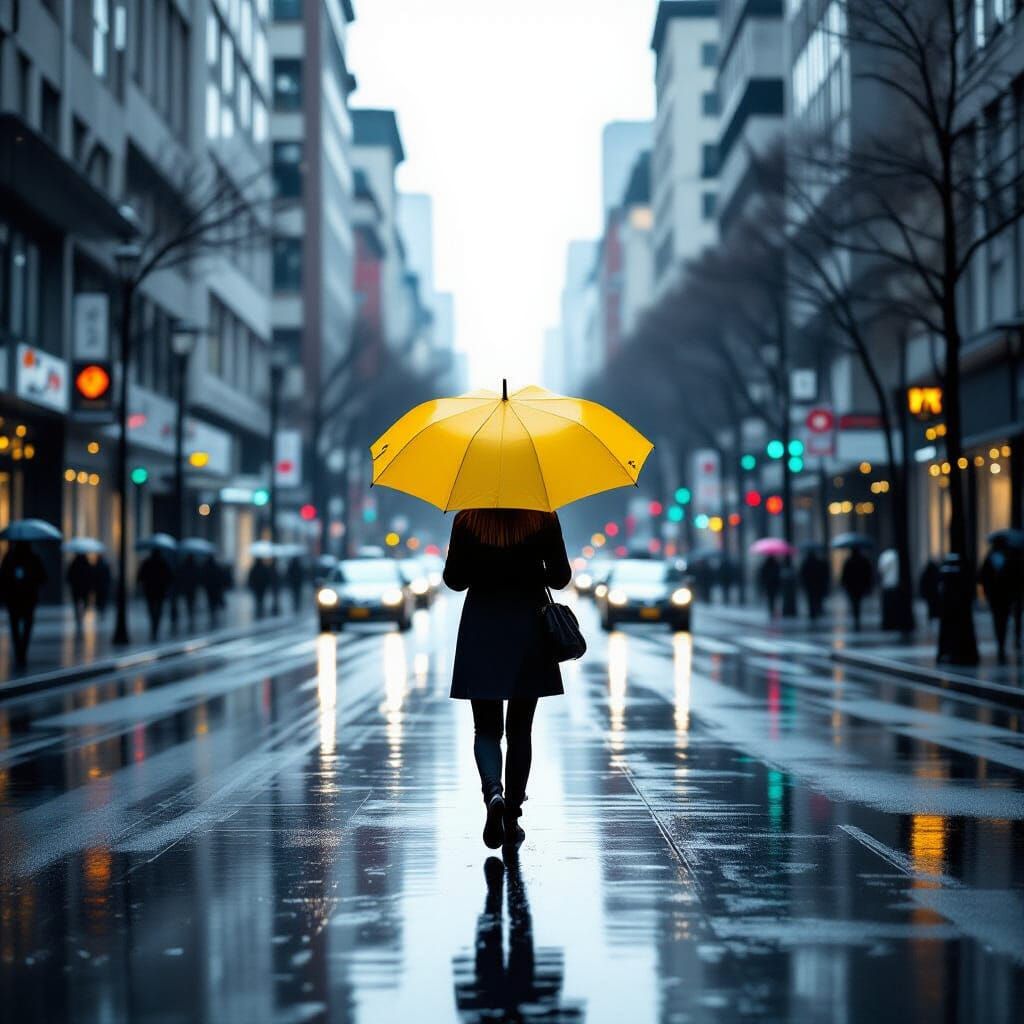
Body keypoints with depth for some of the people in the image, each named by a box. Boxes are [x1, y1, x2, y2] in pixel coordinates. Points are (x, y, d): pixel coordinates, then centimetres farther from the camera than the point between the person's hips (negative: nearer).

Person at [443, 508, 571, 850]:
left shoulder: (467, 520, -7)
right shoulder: (543, 518, -6)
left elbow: (454, 580, -1)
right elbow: (561, 577, -1)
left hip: (481, 634, -1)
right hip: (528, 632, 1)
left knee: (486, 729, 8)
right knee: (519, 730, 11)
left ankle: (493, 791, -20)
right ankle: (512, 818, 13)